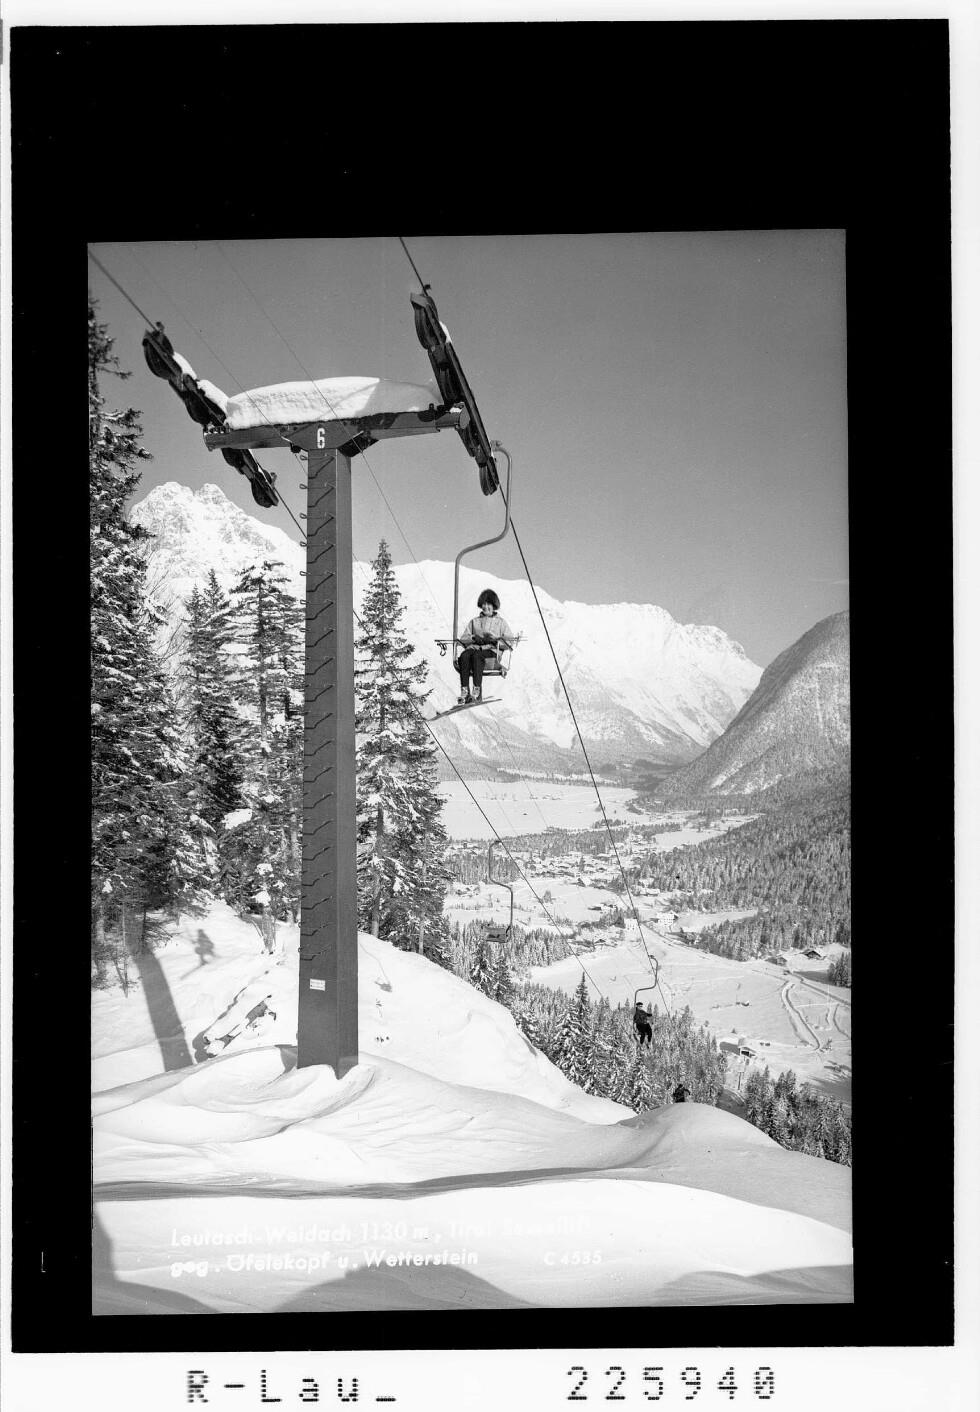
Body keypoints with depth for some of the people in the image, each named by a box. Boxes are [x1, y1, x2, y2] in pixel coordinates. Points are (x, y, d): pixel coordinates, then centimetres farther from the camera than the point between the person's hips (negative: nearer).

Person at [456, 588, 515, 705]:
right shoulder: (474, 621, 28)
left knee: (477, 655, -38)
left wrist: (496, 638, -8)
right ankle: (464, 692, -43)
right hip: (474, 647, 3)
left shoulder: (500, 622, 20)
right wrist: (473, 638, -3)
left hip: (491, 651, -3)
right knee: (464, 655, -34)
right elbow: (463, 639, 17)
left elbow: (510, 642, 7)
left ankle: (477, 692, -46)